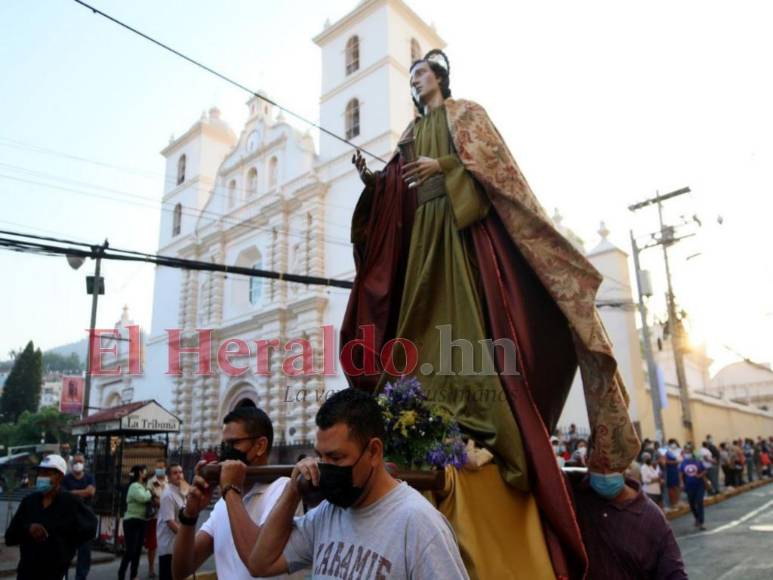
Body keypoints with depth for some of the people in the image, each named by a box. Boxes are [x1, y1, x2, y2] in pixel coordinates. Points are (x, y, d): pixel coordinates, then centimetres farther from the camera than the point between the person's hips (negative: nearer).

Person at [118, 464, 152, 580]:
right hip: (132, 521, -9)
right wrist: (149, 491, -9)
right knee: (130, 550, -10)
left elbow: (147, 500, 10)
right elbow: (143, 498, -27)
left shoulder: (142, 486, 15)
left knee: (138, 550, 12)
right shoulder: (135, 486, -12)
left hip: (141, 521, 9)